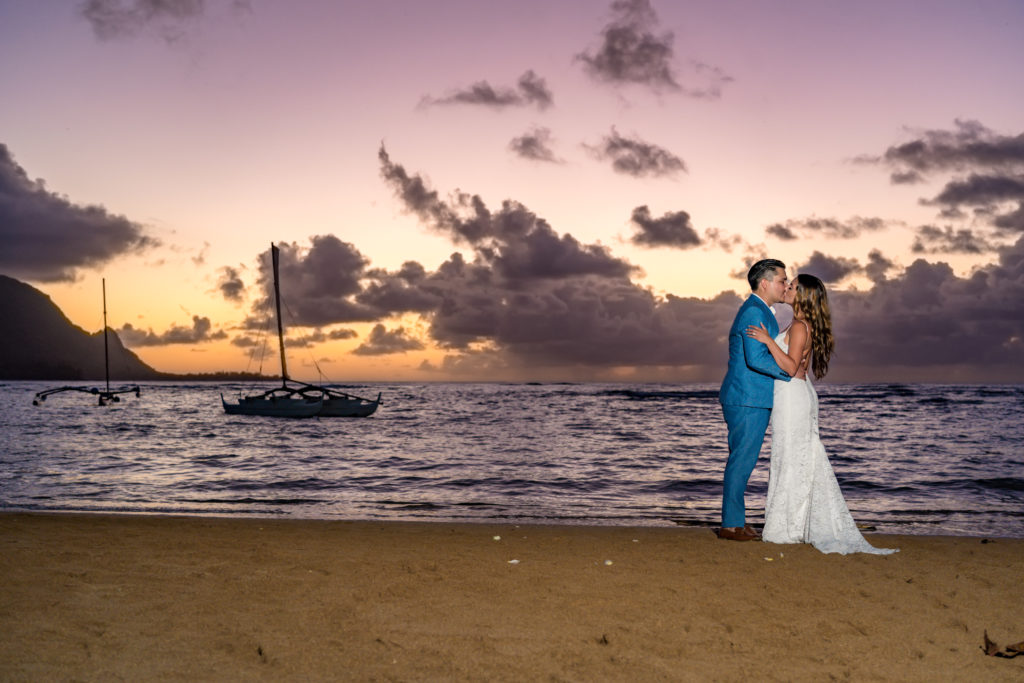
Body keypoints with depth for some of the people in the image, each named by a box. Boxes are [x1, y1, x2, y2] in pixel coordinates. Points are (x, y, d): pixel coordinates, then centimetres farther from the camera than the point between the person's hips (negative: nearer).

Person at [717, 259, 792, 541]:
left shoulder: (757, 311, 19)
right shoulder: (754, 312, -15)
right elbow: (756, 359, -23)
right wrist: (791, 372, -12)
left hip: (750, 400, 10)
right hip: (748, 400, -10)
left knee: (741, 460, 13)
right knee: (742, 460, -5)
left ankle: (735, 520, 21)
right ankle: (731, 525, 1)